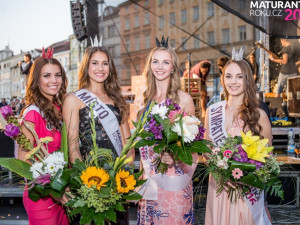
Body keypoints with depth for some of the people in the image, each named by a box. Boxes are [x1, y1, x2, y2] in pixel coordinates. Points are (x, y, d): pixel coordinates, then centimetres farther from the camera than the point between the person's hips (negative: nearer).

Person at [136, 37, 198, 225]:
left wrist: (175, 157, -17)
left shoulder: (183, 99, -5)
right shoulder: (147, 98, 9)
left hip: (174, 177, -4)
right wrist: (143, 171, 13)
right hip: (150, 177, 5)